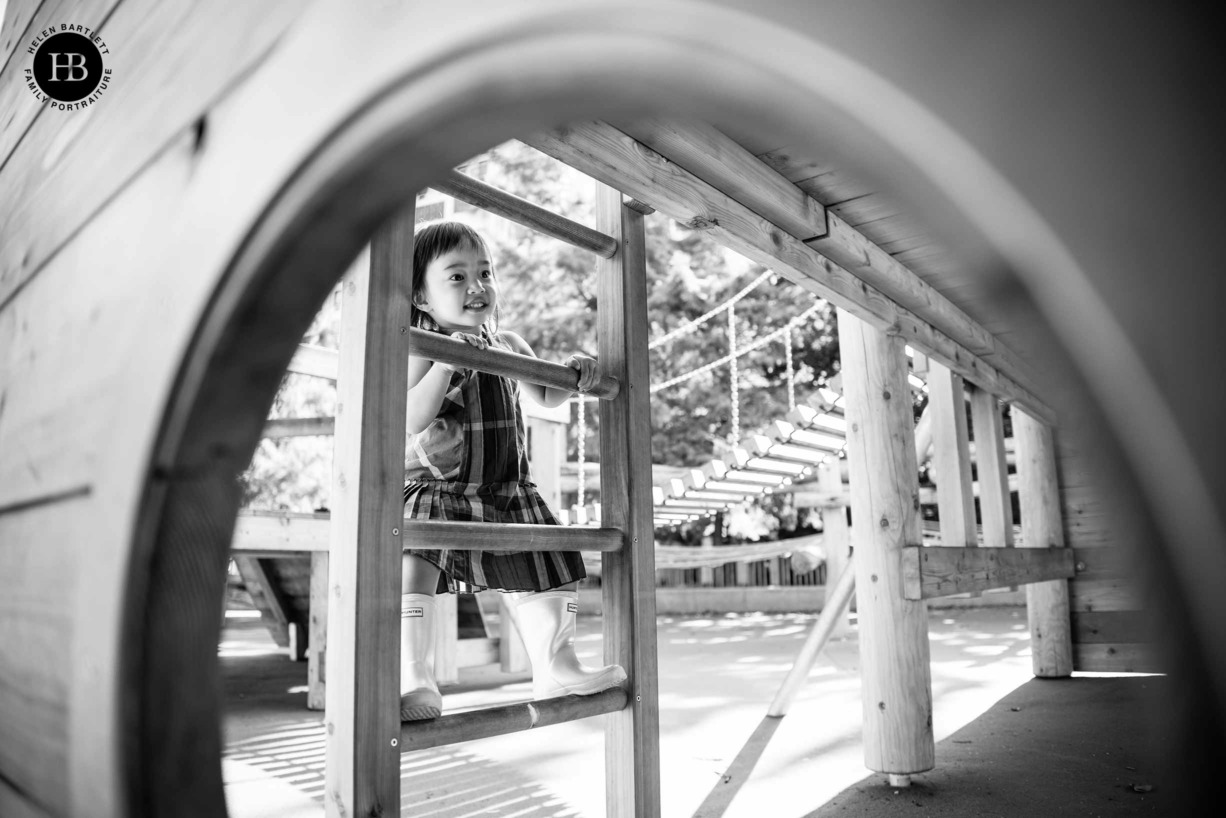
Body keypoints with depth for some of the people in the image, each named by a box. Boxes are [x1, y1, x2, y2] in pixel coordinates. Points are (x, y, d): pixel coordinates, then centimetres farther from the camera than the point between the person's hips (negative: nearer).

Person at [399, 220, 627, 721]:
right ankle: (413, 683, -13)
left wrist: (572, 372, -1)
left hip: (506, 492, 6)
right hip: (435, 490, -5)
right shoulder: (421, 351, -11)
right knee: (414, 567, -27)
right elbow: (409, 422, -24)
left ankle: (556, 670, 31)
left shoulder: (510, 346, 6)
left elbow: (545, 397, 19)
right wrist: (447, 362, -31)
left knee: (549, 569, 12)